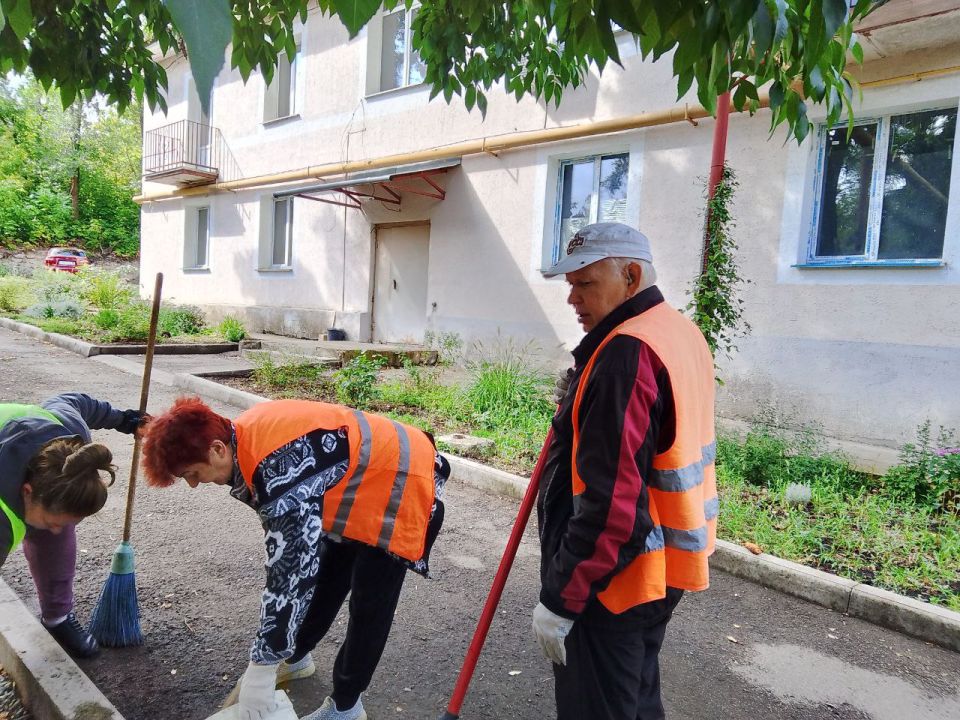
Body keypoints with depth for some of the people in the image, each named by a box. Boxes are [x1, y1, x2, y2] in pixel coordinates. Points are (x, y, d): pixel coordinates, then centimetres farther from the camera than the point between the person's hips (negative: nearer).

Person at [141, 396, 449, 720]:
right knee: (324, 580, 22)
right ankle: (294, 658, 44)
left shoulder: (281, 474, -38)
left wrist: (261, 667, -24)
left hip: (403, 489, -9)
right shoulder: (245, 434, -9)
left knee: (369, 605, -1)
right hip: (368, 479, 9)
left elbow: (291, 571, -33)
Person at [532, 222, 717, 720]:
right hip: (658, 570, 10)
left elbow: (611, 501, -27)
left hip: (611, 580, -10)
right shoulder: (682, 334, 8)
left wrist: (560, 599, -20)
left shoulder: (627, 352, -23)